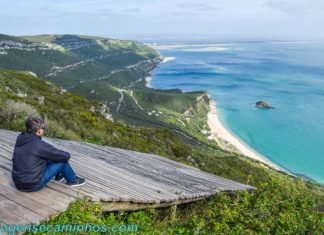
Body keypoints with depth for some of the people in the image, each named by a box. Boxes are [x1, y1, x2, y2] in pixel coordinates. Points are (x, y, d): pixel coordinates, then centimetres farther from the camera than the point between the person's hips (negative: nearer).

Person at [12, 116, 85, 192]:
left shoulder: (20, 138, -1)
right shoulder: (38, 145, -24)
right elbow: (64, 156, -16)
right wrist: (67, 155, 5)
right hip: (33, 185, -8)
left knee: (49, 157, 19)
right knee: (62, 160, 0)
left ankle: (59, 175, 39)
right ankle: (73, 180, 22)